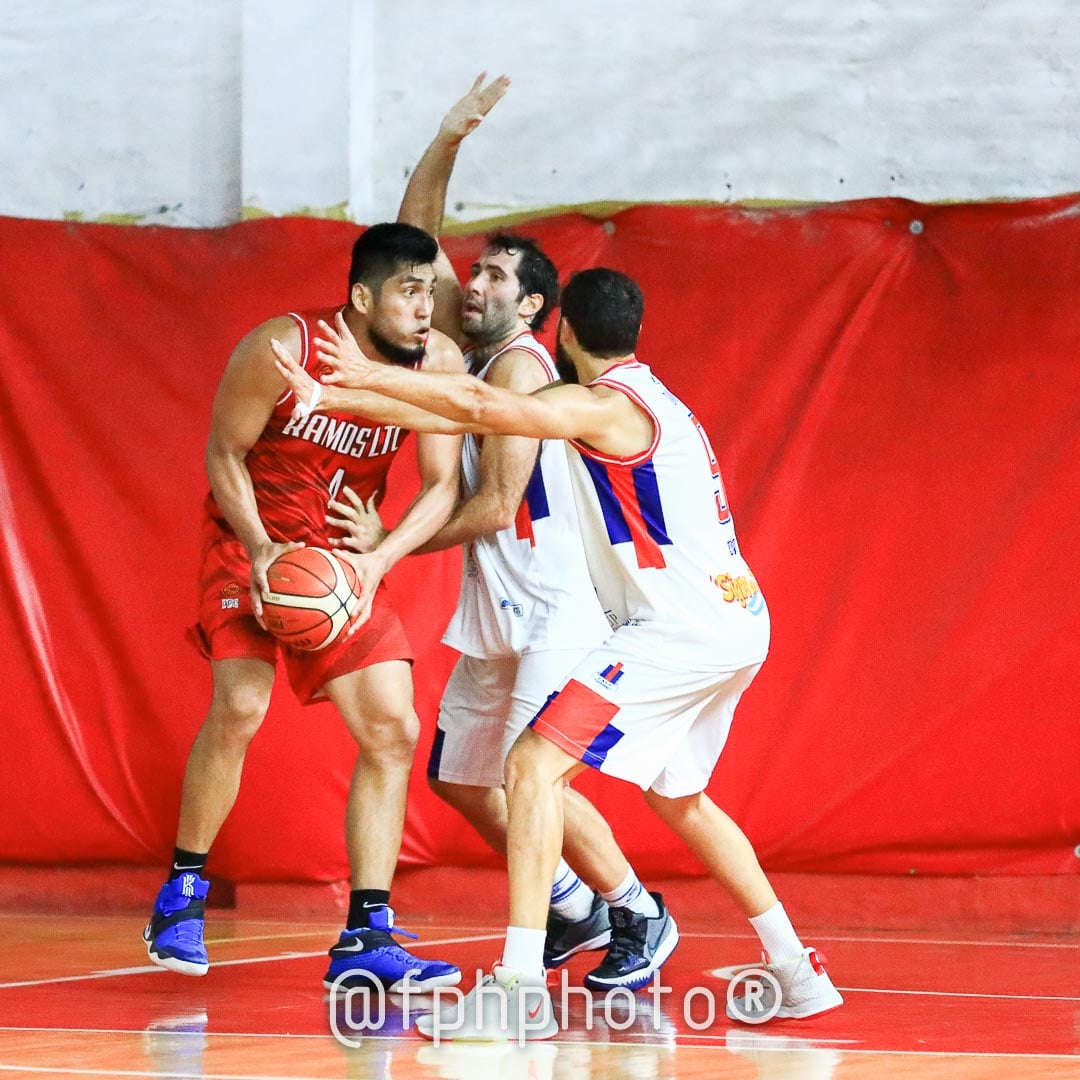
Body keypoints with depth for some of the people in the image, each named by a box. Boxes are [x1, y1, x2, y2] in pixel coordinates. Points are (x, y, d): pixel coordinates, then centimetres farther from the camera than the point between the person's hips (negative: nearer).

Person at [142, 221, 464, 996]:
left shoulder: (439, 364, -13)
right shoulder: (282, 350, -22)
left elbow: (442, 486, -9)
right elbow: (225, 453, -10)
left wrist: (376, 562, -24)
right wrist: (261, 550, -24)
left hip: (346, 561, 4)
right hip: (250, 541, -4)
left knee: (393, 730, -6)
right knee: (240, 707, -22)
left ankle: (366, 939, -2)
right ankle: (182, 893, -1)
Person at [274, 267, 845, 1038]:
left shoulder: (607, 407, -10)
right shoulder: (648, 398, 19)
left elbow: (485, 409, -26)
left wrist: (370, 376, -20)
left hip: (680, 630, -10)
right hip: (735, 622, 10)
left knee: (535, 764, -13)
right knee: (677, 795, 27)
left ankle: (520, 988, -22)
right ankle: (798, 974, 29)